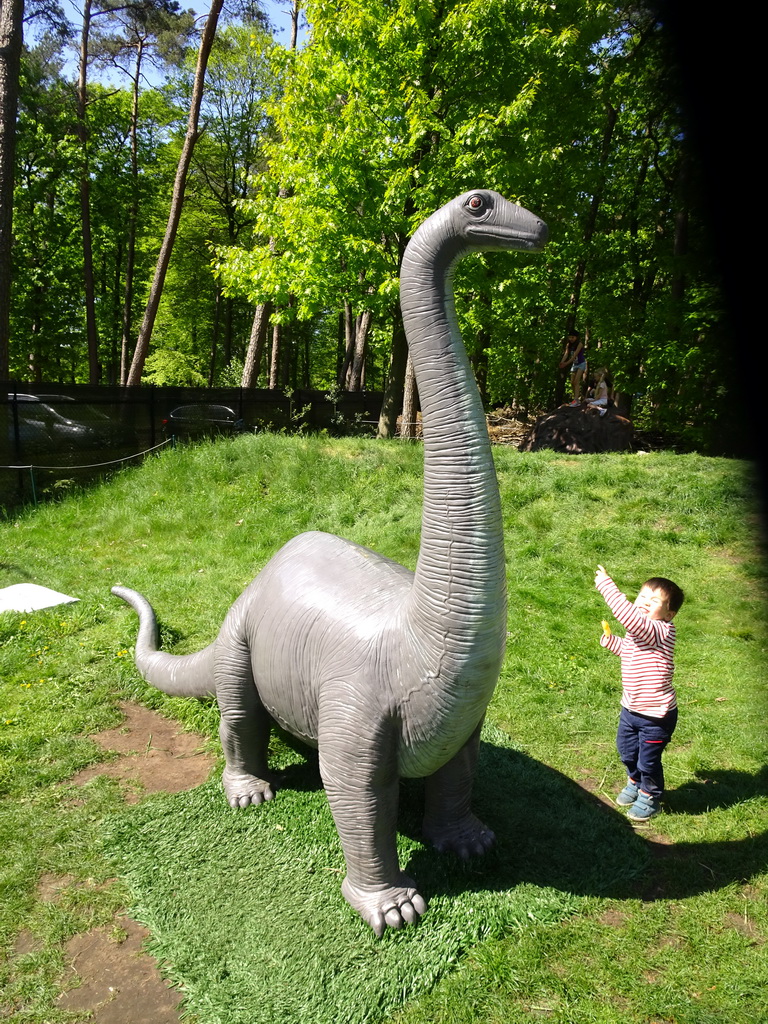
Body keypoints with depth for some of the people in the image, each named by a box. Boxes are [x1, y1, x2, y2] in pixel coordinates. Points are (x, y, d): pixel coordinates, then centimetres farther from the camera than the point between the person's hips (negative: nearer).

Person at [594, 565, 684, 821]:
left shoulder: (661, 631, -28)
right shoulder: (639, 630, -1)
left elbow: (628, 616, -45)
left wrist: (606, 585, -42)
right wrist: (612, 641, 2)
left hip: (656, 716, -8)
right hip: (631, 709, 8)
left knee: (648, 760, 11)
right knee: (627, 751, 25)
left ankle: (649, 798, 37)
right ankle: (635, 783, 52)